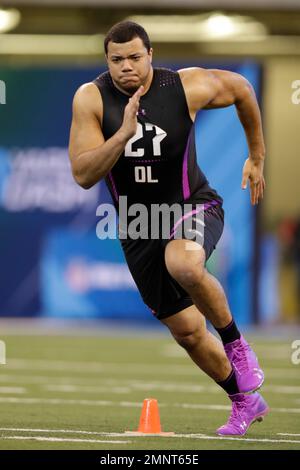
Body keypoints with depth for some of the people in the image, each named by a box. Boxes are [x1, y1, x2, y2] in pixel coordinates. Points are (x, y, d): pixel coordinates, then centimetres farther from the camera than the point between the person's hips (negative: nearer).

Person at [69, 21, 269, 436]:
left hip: (193, 204, -3)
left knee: (184, 265, -39)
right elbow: (83, 175, -19)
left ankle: (235, 343, -13)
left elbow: (240, 88, 7)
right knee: (186, 331, 9)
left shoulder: (187, 87, -14)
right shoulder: (91, 99, -13)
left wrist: (257, 157, 15)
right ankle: (245, 402, 32)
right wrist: (124, 134, -33)